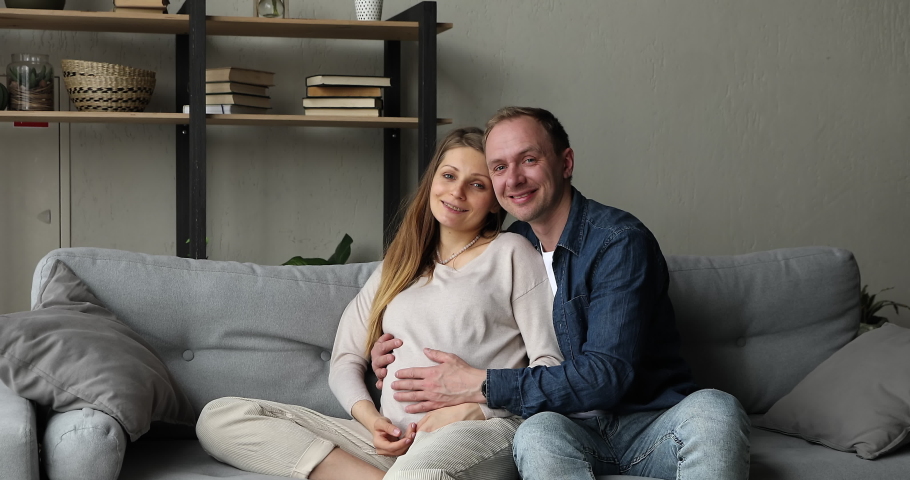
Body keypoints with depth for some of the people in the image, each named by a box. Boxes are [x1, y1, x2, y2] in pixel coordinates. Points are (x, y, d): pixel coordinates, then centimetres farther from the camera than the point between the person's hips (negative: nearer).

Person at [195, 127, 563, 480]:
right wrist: (371, 419, 1)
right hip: (396, 440, 7)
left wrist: (475, 407, -11)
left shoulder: (512, 253, 13)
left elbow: (551, 364, 4)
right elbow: (346, 360, 22)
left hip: (481, 433, -7)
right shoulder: (397, 268, 27)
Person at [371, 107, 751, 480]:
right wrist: (403, 351, 2)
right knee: (537, 433, -34)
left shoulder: (620, 242, -10)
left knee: (714, 409, -36)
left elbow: (607, 376, -19)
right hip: (568, 428, 3)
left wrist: (479, 386, -18)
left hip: (649, 423, -3)